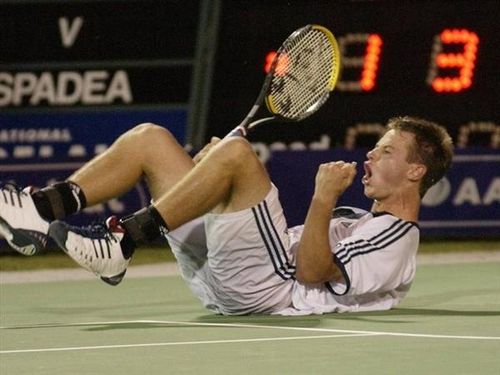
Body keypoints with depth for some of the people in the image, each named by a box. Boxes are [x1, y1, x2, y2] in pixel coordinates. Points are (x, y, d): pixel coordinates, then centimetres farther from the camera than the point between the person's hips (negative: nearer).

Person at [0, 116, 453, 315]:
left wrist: (324, 199, -18)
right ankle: (43, 210, -15)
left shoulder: (395, 237, 1)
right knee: (149, 138, 5)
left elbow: (310, 270, -12)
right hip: (224, 280, 10)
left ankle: (120, 242, -26)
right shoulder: (361, 220, 31)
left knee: (236, 150, -28)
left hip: (266, 286, -10)